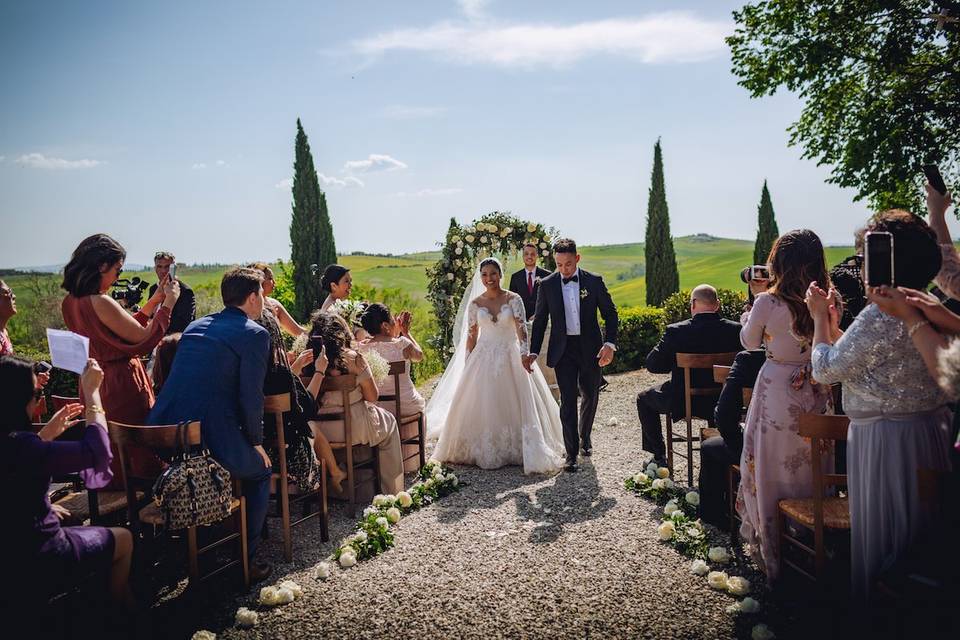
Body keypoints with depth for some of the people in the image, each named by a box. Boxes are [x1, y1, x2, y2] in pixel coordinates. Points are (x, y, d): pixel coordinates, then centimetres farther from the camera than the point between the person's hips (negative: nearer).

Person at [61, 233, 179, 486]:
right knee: (138, 448, 4)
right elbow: (145, 340, -19)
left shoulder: (70, 302, 4)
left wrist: (151, 304, 11)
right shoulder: (100, 302, -24)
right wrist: (168, 303, -11)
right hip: (123, 387, -9)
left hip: (92, 385, 9)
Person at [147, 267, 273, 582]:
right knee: (261, 470, 20)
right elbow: (250, 397, -10)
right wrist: (256, 441, 4)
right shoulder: (255, 334, -5)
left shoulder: (196, 325, 18)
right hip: (210, 439, -7)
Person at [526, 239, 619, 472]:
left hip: (590, 348, 1)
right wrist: (533, 352, -2)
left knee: (590, 396, 15)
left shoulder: (594, 281, -3)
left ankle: (585, 437, 41)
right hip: (563, 350, -1)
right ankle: (571, 454, 0)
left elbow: (610, 313, 1)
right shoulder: (547, 285, -2)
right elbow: (539, 321, 4)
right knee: (568, 400, -5)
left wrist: (609, 344, -11)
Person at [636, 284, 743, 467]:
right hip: (723, 404, 3)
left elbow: (653, 365, -14)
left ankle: (659, 456, 23)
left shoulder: (675, 332, -20)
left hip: (683, 403, -3)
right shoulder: (736, 330, -12)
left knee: (643, 398, 24)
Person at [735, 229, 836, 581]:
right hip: (818, 393, 5)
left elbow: (750, 342, 0)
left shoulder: (768, 302, -16)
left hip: (777, 392, -5)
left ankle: (771, 549, 21)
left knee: (773, 470, 9)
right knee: (813, 468, 18)